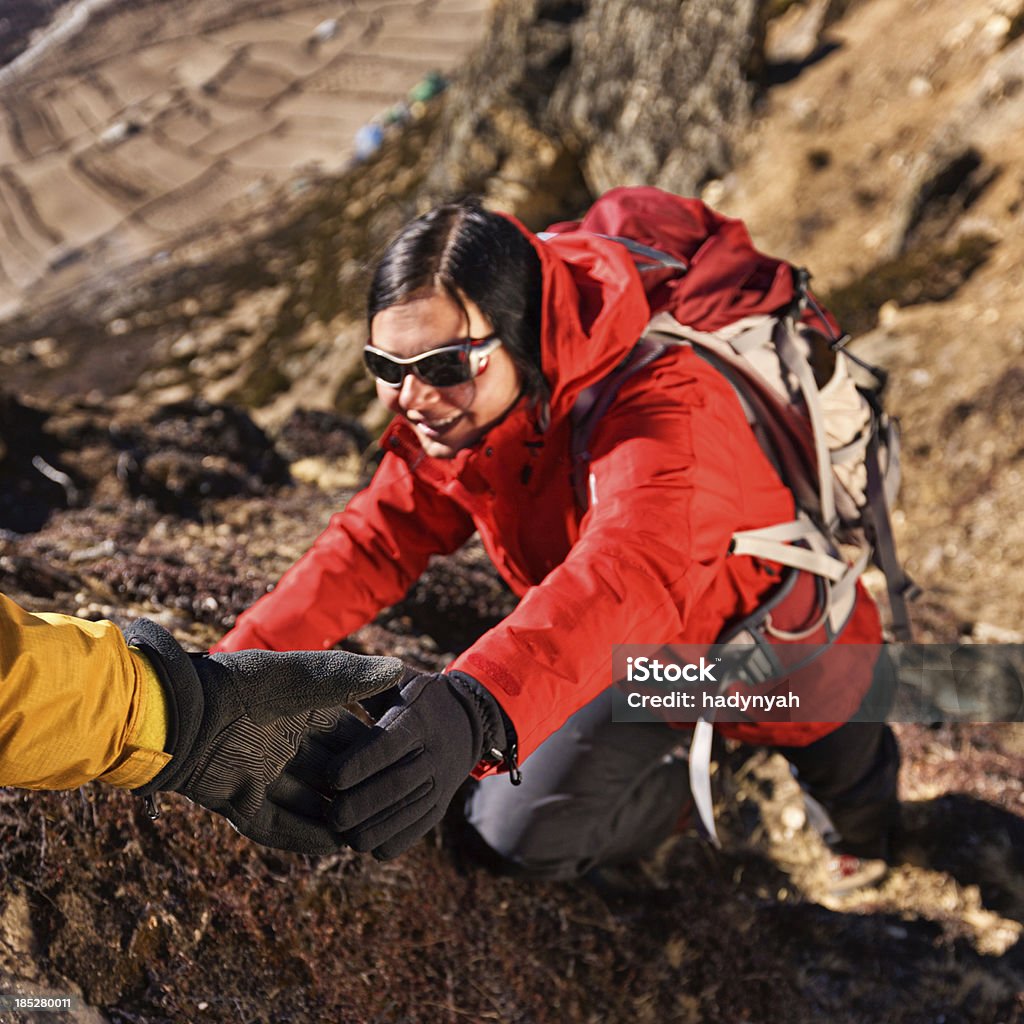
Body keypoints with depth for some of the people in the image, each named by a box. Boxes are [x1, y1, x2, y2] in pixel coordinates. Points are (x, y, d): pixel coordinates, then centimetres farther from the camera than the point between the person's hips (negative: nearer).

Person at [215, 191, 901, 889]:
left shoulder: (665, 409, -41)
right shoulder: (458, 413, -16)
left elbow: (629, 572, -59)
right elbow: (375, 541, -11)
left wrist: (476, 704, -76)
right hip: (639, 656, 5)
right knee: (516, 832, 3)